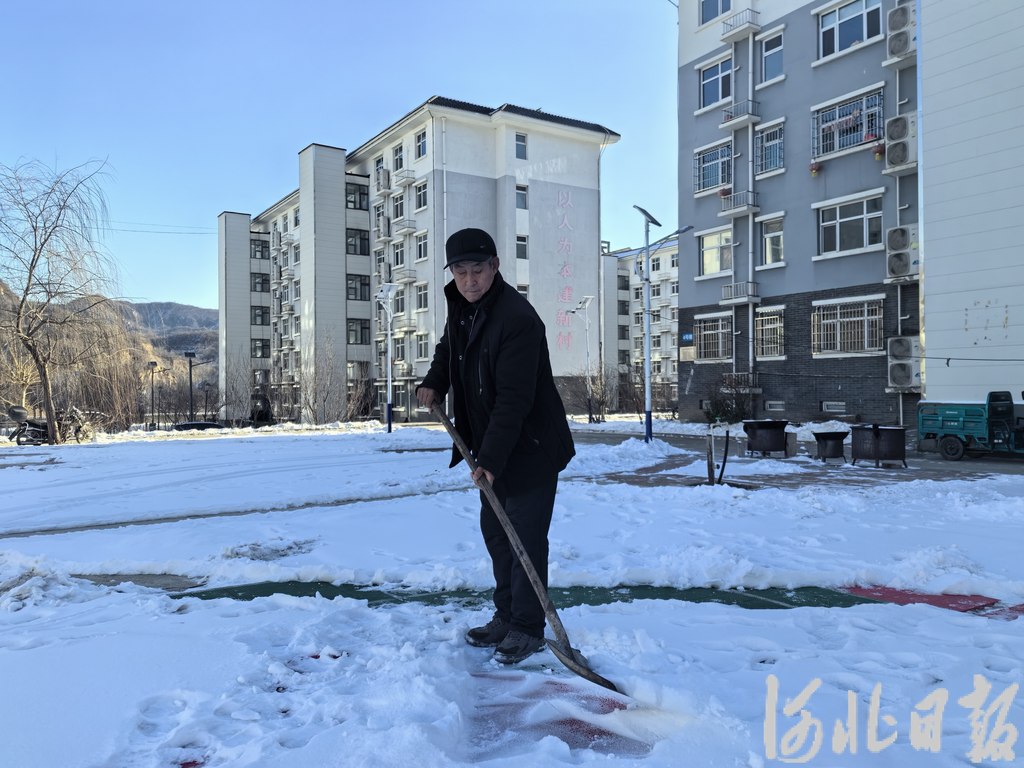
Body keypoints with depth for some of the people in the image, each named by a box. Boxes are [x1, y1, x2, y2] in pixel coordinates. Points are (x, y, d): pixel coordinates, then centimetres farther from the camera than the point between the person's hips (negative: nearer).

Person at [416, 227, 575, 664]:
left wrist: (490, 458, -30)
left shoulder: (517, 318, -25)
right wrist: (433, 383, 4)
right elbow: (448, 349, 24)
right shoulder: (461, 307, 4)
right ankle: (506, 616, 29)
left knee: (525, 536, -2)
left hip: (530, 447, -9)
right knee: (494, 529, 15)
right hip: (492, 446, 9)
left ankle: (528, 629, 12)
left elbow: (514, 399, -29)